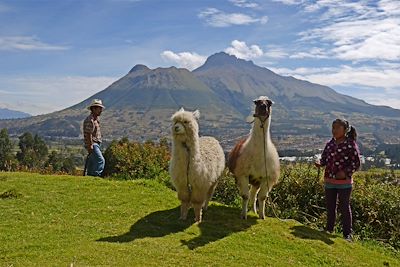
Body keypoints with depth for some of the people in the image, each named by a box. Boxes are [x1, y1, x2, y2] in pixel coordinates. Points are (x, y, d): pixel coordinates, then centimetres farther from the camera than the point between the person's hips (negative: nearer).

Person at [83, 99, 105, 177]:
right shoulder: (90, 120, -16)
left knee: (92, 162, 12)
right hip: (92, 145, -10)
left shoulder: (96, 119, 16)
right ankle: (96, 176, -16)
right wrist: (90, 146, -22)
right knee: (101, 161, -17)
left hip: (95, 144, 10)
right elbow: (88, 134, -20)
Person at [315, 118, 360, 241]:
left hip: (344, 182, -5)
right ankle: (329, 230, 31)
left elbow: (356, 163, -9)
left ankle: (347, 234, 15)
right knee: (330, 207, 16)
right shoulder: (330, 144, 7)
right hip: (329, 181, 5)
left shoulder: (350, 144, -9)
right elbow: (324, 158, 11)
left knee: (344, 208, 4)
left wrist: (346, 172, -21)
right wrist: (319, 163, -11)